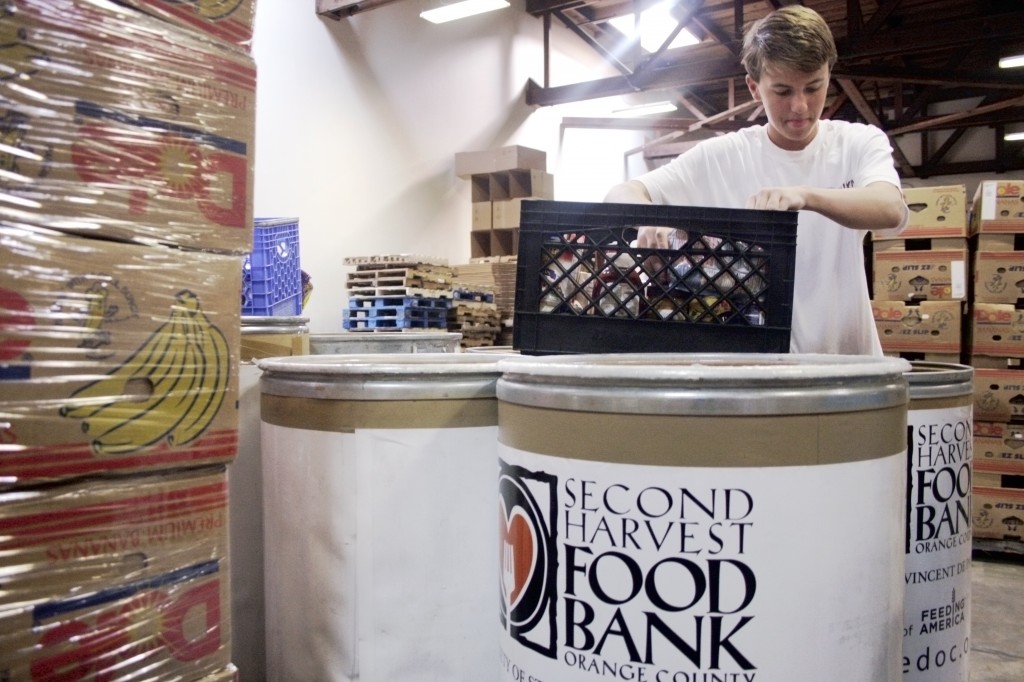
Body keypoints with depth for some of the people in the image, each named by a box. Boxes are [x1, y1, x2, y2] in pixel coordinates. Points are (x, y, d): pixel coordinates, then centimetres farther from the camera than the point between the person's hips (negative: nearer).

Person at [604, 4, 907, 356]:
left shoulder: (860, 143, 2)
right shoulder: (720, 157, 0)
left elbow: (892, 210, -17)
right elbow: (621, 194, -2)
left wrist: (806, 195, -35)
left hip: (847, 357, 0)